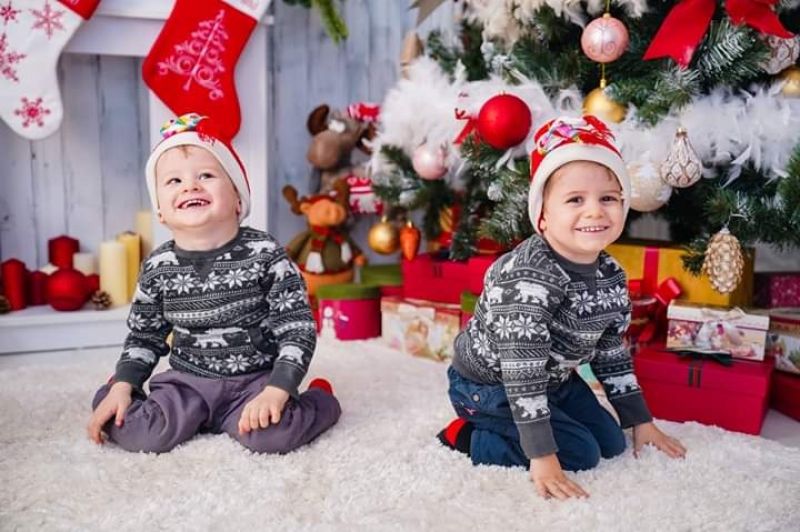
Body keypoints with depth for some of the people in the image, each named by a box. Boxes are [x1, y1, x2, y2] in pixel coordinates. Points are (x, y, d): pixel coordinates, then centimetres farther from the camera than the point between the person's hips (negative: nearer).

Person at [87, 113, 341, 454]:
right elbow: (144, 337, 11)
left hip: (255, 380, -2)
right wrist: (121, 388, -1)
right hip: (186, 382, 3)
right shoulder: (158, 268, -3)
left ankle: (319, 399, 5)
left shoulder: (264, 254, -13)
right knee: (138, 434, -21)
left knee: (272, 434, -28)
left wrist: (276, 392, -21)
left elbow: (297, 328, -12)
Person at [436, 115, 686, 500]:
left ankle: (497, 428, 20)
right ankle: (469, 438, 1)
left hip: (555, 379, 8)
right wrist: (542, 457, -32)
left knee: (611, 443, 13)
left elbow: (612, 353, 6)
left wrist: (640, 420, 11)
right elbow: (522, 370, -34)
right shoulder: (527, 277, -34)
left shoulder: (612, 277, -7)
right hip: (489, 385, -8)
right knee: (581, 453, -10)